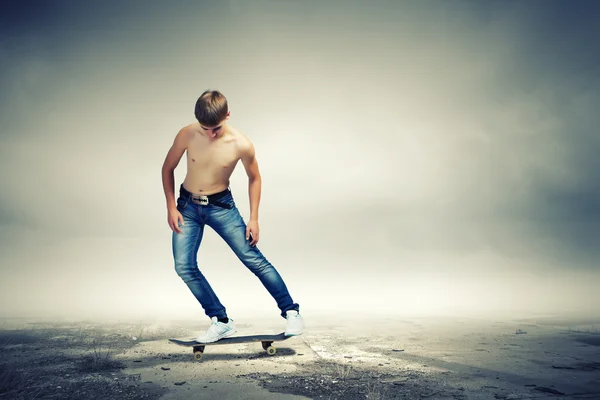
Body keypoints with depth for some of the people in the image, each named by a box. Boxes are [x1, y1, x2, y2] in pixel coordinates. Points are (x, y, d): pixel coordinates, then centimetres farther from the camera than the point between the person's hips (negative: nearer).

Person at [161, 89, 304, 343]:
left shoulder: (241, 145, -19)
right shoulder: (187, 135, -16)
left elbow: (254, 178, -2)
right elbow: (168, 168, 0)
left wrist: (253, 218, -6)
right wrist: (171, 207, -7)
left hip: (221, 205, -2)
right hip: (188, 206, 2)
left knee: (254, 259, -6)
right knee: (184, 267, -8)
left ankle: (291, 311, 7)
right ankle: (221, 322, 4)